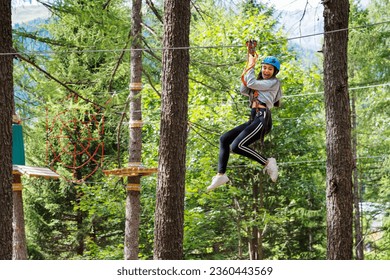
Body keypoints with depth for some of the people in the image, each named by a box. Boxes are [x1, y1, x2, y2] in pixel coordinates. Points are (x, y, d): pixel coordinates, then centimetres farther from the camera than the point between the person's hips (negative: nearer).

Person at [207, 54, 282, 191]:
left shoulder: (274, 82, 2)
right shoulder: (260, 84, 28)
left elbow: (251, 83, -5)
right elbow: (243, 90, 18)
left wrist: (251, 66, 8)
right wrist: (248, 69, 13)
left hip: (262, 118, -10)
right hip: (253, 120, 10)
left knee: (236, 146, -23)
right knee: (224, 139, 6)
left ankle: (267, 163, -14)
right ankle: (221, 175, 2)